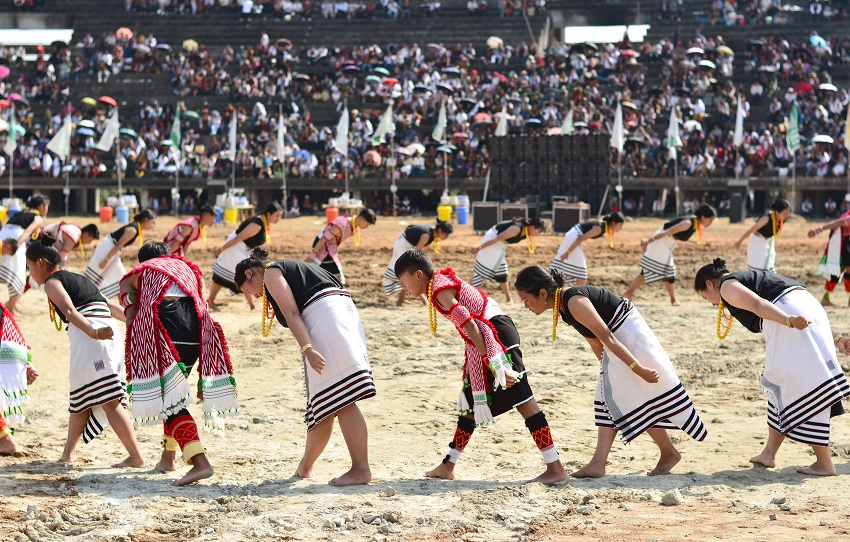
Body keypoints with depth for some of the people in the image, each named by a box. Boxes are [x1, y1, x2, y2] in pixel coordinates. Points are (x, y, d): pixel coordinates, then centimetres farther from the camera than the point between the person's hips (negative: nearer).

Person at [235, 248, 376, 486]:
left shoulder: (271, 273, 6)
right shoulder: (292, 269, 33)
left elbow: (291, 313, -8)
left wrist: (307, 349, -18)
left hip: (326, 315, -9)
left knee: (340, 400, -12)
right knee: (325, 403, 14)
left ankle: (361, 469, -17)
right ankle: (305, 467, 24)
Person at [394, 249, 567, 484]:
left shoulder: (440, 290, -9)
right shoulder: (443, 282, 20)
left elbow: (469, 325, -19)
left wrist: (493, 363, -24)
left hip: (494, 334, -11)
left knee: (522, 401, -11)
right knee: (470, 403, 16)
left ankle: (555, 467, -12)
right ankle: (448, 465, 24)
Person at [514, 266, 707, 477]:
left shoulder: (574, 302, -26)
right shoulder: (562, 305, 4)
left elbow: (607, 338, -27)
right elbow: (595, 341, 13)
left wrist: (637, 368, -27)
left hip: (629, 335, -10)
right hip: (619, 340, 10)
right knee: (608, 399, 4)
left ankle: (669, 453, 12)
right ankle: (597, 464, 0)